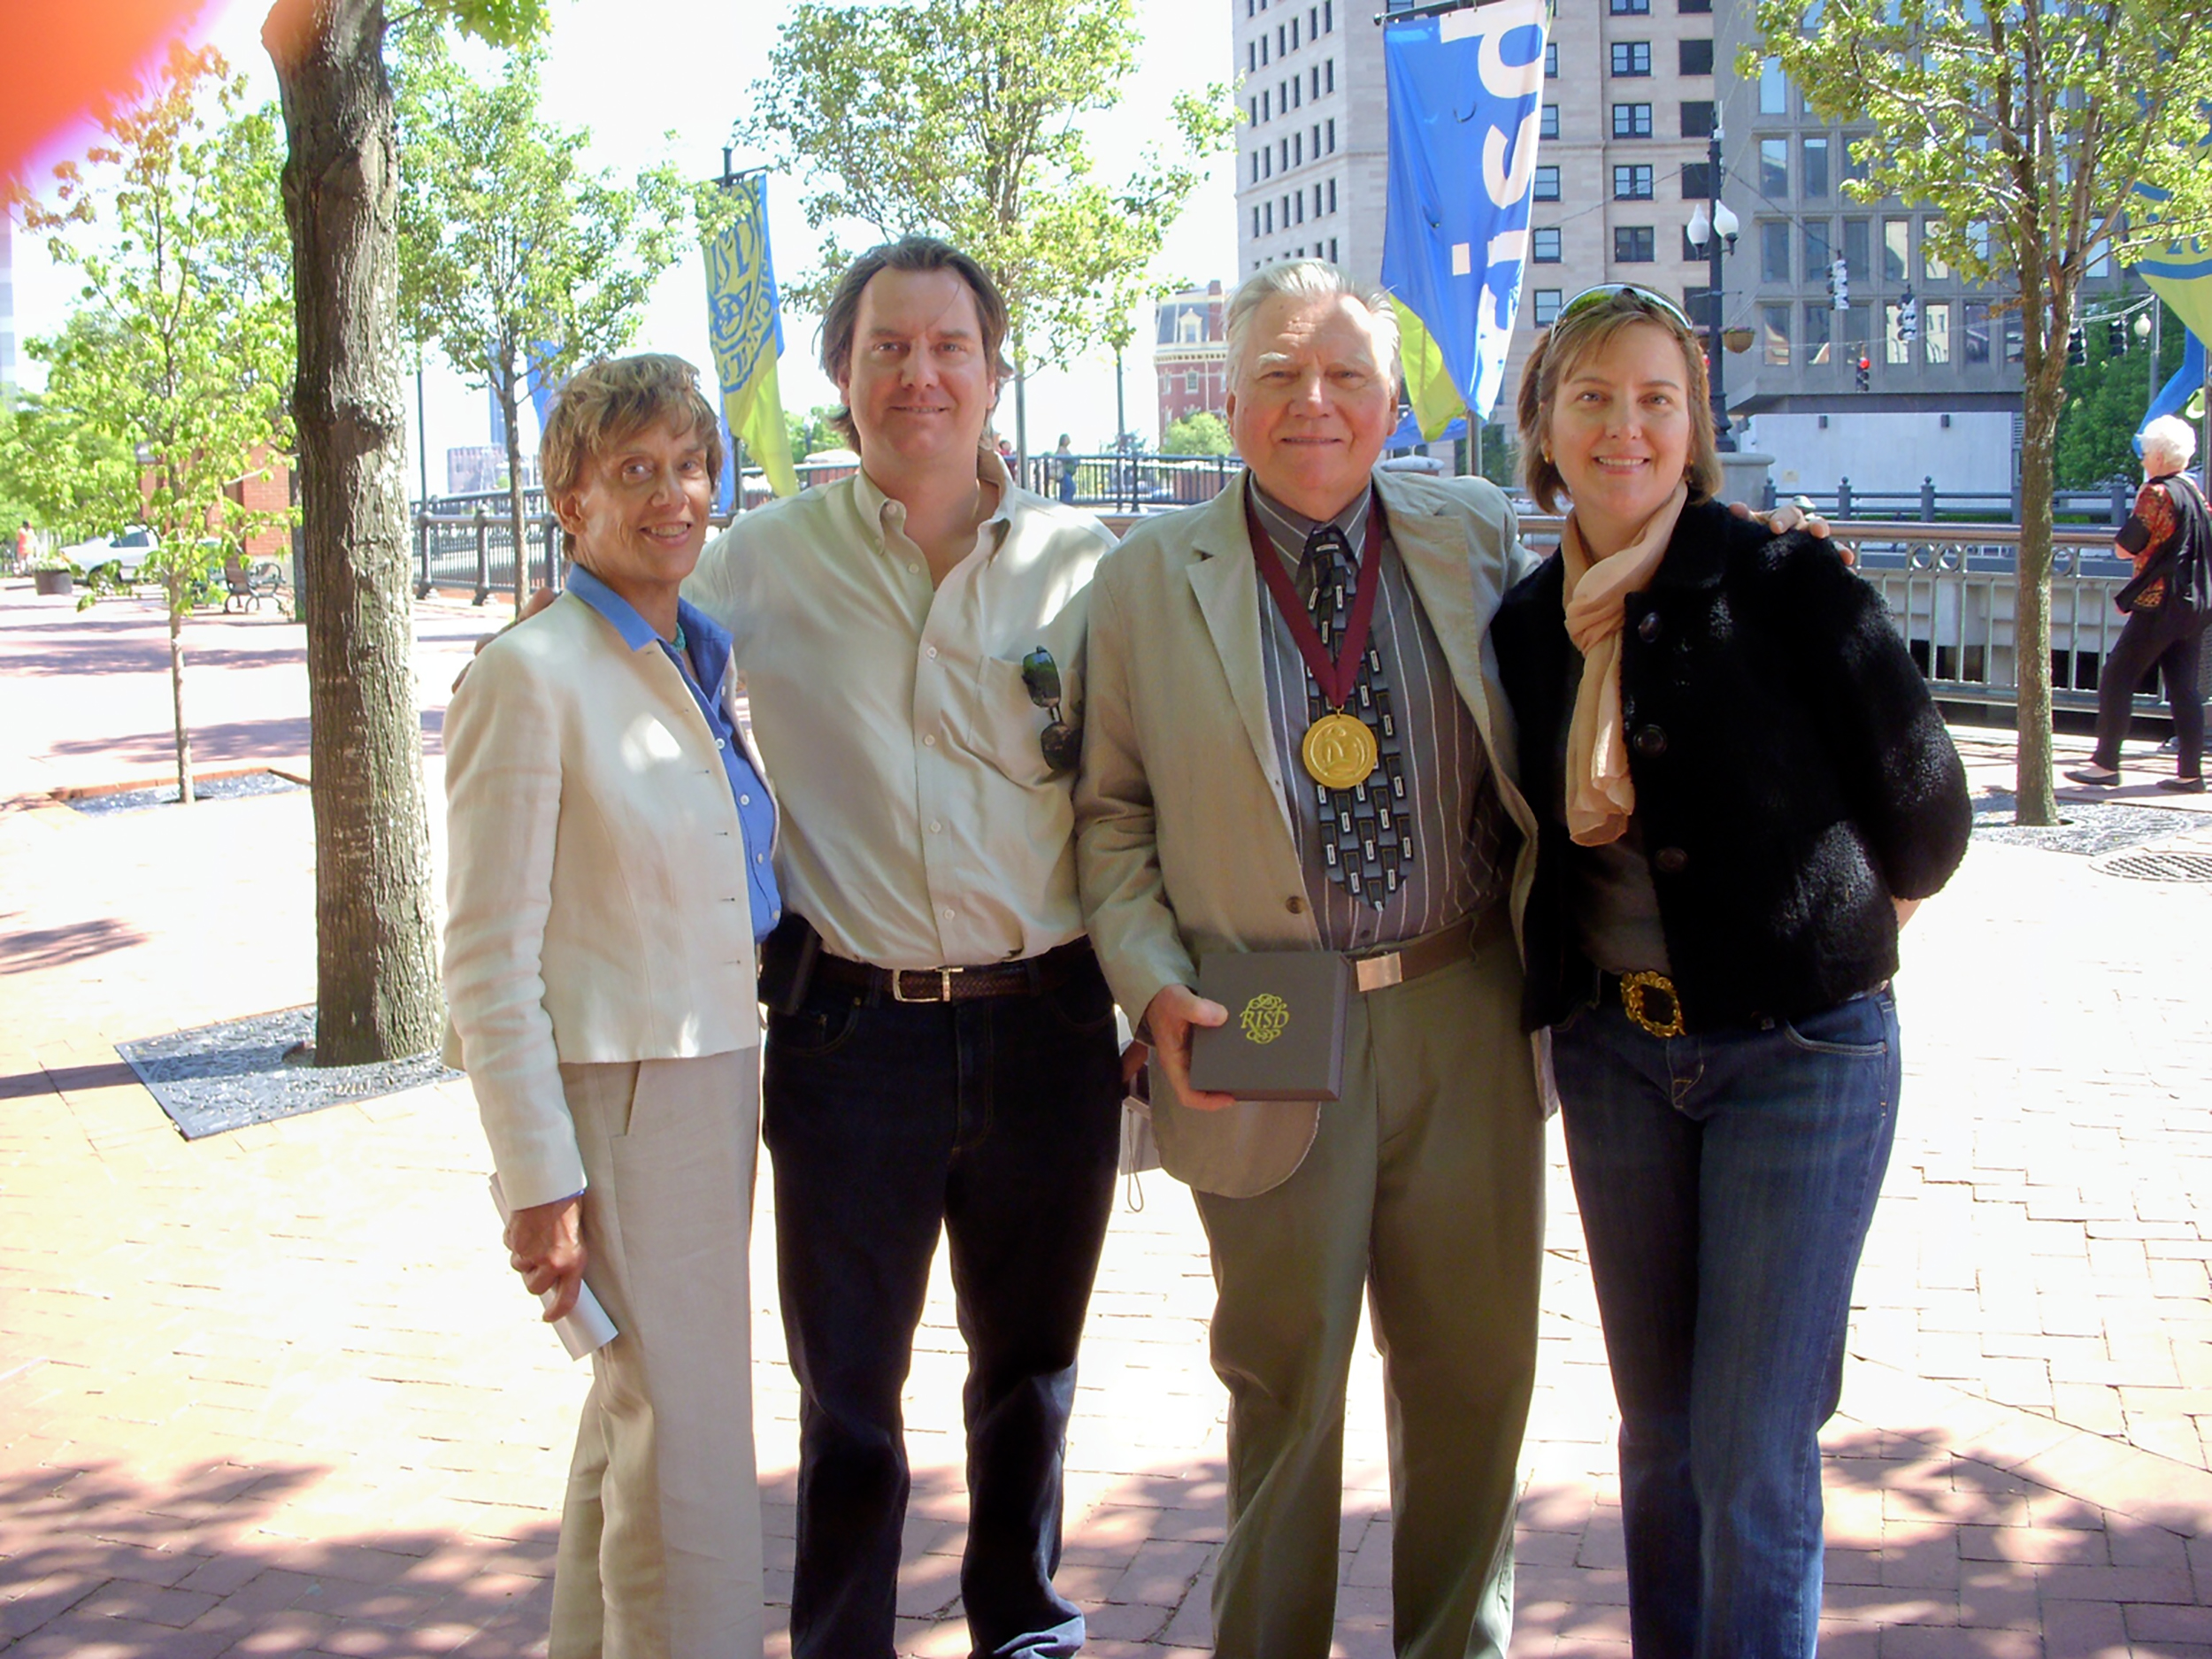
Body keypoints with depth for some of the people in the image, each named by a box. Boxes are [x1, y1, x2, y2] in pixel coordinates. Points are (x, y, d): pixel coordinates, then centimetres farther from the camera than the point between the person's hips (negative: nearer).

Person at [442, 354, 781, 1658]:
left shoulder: (705, 661, 10)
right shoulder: (534, 674, -12)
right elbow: (491, 961, -14)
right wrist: (540, 1180, -16)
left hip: (719, 1076, 8)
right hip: (615, 1087, -8)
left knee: (639, 1418, 20)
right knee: (692, 1448, -3)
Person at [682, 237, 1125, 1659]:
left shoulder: (1082, 562, 3)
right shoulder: (765, 562, 1)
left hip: (1047, 1022, 1)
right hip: (851, 1027, -1)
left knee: (1032, 1367, 17)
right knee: (847, 1389, 7)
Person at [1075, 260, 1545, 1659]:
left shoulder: (1479, 541, 5)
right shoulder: (1149, 579, 1)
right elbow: (1111, 808, 5)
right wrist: (1152, 977, -9)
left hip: (1465, 1020, 2)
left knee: (1475, 1372, 14)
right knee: (1286, 1385, 9)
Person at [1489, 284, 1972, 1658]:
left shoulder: (1788, 586, -12)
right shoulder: (1528, 625, 3)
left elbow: (1921, 797, 0)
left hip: (1799, 1051, -4)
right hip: (1614, 1054, 5)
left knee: (1752, 1460, -4)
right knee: (1660, 1432, 14)